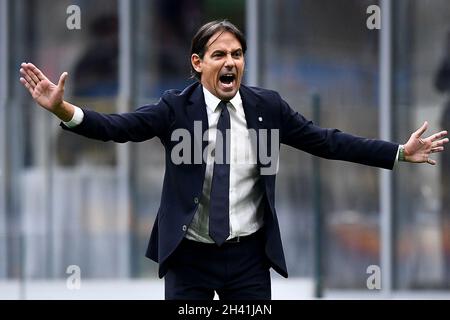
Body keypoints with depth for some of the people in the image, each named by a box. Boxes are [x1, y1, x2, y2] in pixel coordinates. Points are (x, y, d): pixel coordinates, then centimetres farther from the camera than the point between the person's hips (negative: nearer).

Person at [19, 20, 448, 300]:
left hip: (248, 258, 2)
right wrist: (64, 110, -36)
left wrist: (401, 153, -4)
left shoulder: (267, 106, -1)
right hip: (189, 257, -2)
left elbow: (327, 142, 0)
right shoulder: (176, 107, -7)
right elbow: (119, 127, -18)